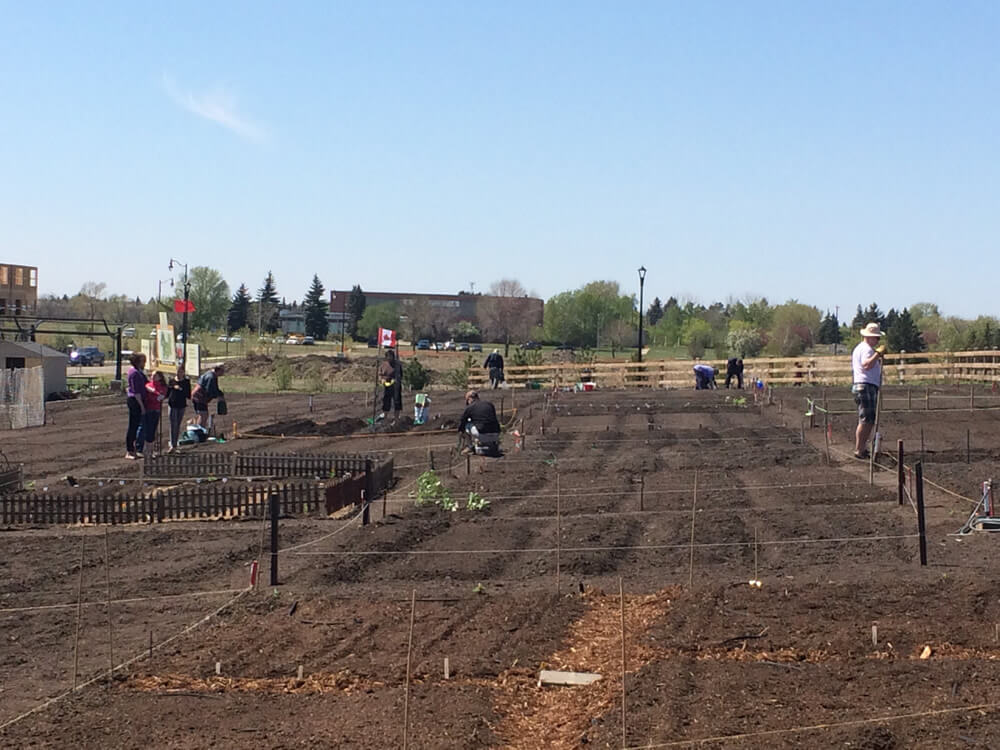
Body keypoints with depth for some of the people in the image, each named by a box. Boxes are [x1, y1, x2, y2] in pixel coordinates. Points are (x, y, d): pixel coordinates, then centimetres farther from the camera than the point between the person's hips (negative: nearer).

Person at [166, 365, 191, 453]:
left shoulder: (186, 381, 0)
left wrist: (181, 389, -17)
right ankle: (172, 445, -4)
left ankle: (175, 445, 16)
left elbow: (189, 396, -4)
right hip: (172, 405, 0)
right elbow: (167, 393, 10)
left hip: (181, 406, 0)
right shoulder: (172, 380, 4)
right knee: (173, 425, -4)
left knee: (177, 425, 7)